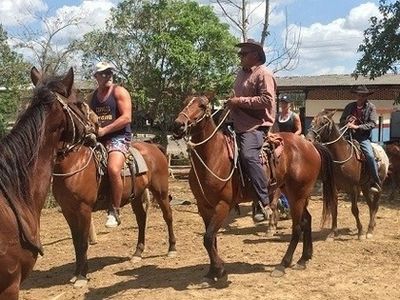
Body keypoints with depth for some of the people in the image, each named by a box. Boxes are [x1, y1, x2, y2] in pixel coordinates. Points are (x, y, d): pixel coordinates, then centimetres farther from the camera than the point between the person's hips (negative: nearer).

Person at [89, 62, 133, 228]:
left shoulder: (119, 92, -2)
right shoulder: (93, 96, 17)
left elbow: (126, 117, -13)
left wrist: (104, 130, -17)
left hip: (118, 137, -7)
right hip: (97, 139, 7)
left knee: (113, 169, -31)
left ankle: (114, 212, -17)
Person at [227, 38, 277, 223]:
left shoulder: (264, 74, -8)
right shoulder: (241, 73, 19)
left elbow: (267, 100, -21)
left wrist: (240, 101, -20)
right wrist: (231, 102, 14)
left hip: (255, 126, -10)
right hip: (238, 124, 11)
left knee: (249, 156, -32)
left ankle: (264, 204, -29)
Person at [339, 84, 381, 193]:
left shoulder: (371, 107, 3)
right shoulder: (349, 106, 12)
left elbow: (373, 124, -8)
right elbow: (341, 122, 16)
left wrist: (357, 127, -18)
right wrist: (347, 121, -7)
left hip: (363, 137, -4)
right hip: (349, 135, 4)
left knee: (369, 156, -24)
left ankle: (377, 183, -14)